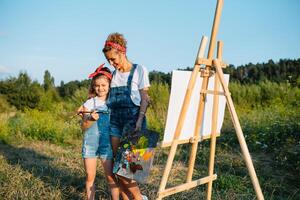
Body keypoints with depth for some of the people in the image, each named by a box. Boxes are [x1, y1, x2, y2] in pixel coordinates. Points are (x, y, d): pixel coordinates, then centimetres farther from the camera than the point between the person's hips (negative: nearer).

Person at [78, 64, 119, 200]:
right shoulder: (89, 103, 4)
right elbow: (83, 127, 1)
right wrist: (91, 119, -16)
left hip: (107, 143, -1)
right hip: (90, 143, 1)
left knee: (111, 177, -1)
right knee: (90, 177, 8)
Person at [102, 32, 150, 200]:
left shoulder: (139, 70, -3)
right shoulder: (114, 75, 12)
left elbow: (145, 99, -7)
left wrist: (139, 121, -18)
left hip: (133, 119, -6)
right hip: (116, 120, 6)